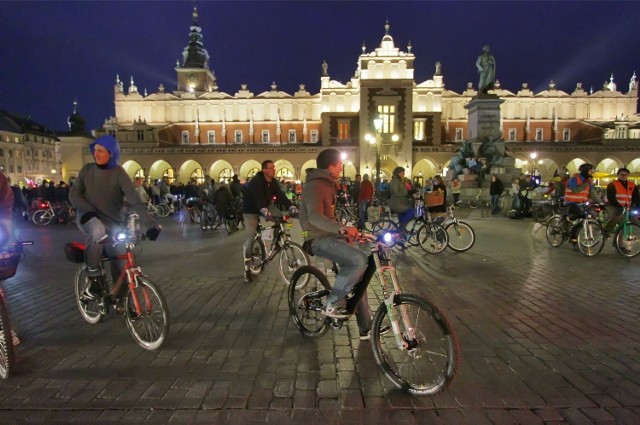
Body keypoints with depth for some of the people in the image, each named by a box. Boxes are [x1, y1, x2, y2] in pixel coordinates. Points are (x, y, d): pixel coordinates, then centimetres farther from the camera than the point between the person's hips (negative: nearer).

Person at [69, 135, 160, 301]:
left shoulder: (119, 173, -12)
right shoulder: (87, 169, -2)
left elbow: (135, 200, -24)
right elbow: (73, 194, 2)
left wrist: (151, 224, -38)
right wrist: (87, 209, -19)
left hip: (112, 222, 0)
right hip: (89, 217, 0)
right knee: (98, 230, -37)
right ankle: (93, 277, -20)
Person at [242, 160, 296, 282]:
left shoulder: (273, 182, -5)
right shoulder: (256, 181, -25)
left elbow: (281, 195, -15)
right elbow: (258, 198, -40)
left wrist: (292, 207, -30)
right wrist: (265, 211, -57)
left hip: (265, 208, 6)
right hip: (251, 211, -6)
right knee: (249, 239, -10)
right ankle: (247, 268, 0)